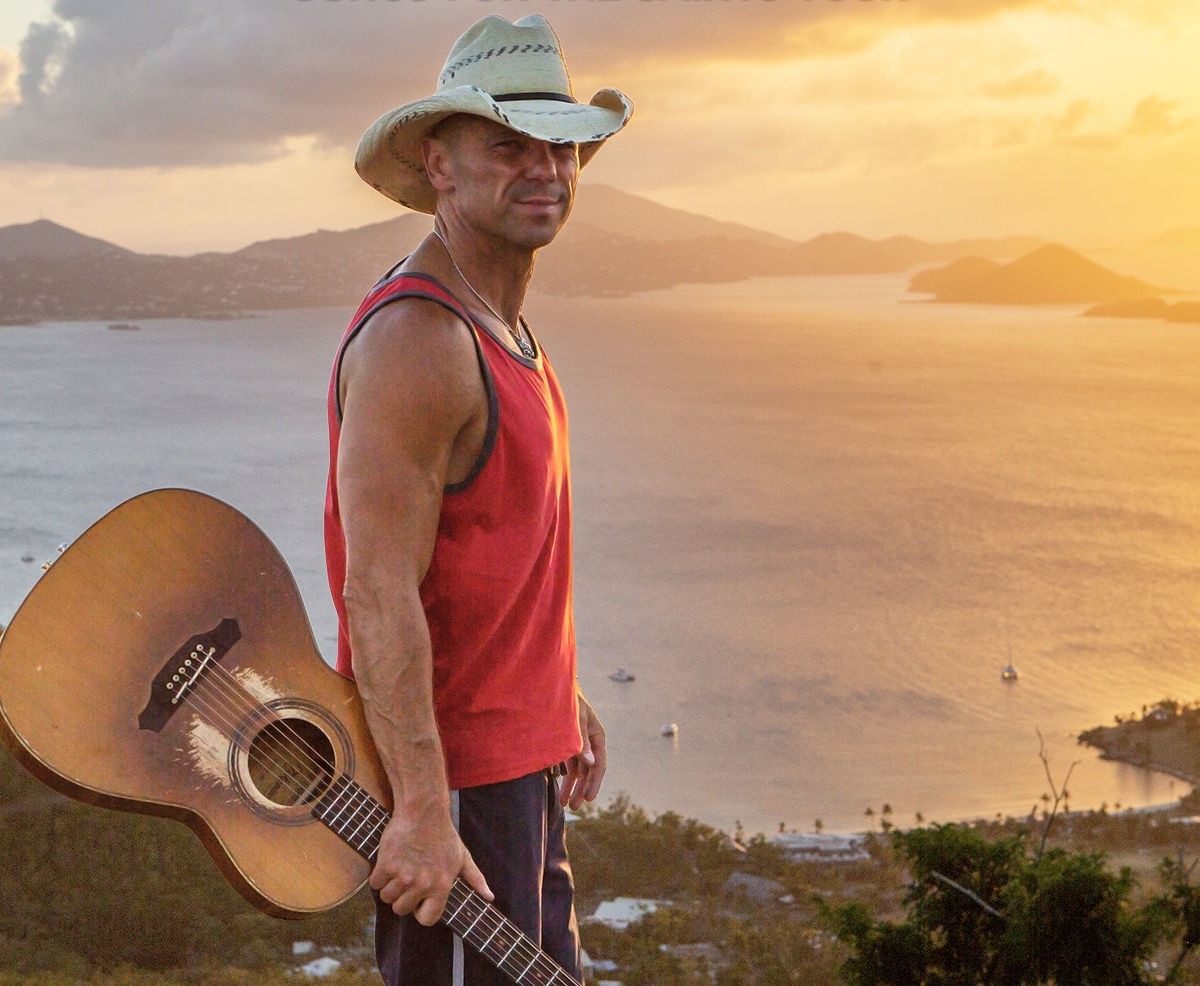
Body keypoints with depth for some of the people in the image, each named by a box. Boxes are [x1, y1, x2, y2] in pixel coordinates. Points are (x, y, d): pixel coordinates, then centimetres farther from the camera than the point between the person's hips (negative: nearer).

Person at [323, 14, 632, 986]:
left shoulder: (499, 325, 11)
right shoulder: (417, 340, -21)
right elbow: (378, 594, -27)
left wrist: (563, 696, 21)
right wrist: (422, 811, -29)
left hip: (517, 755, 10)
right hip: (452, 771, -10)